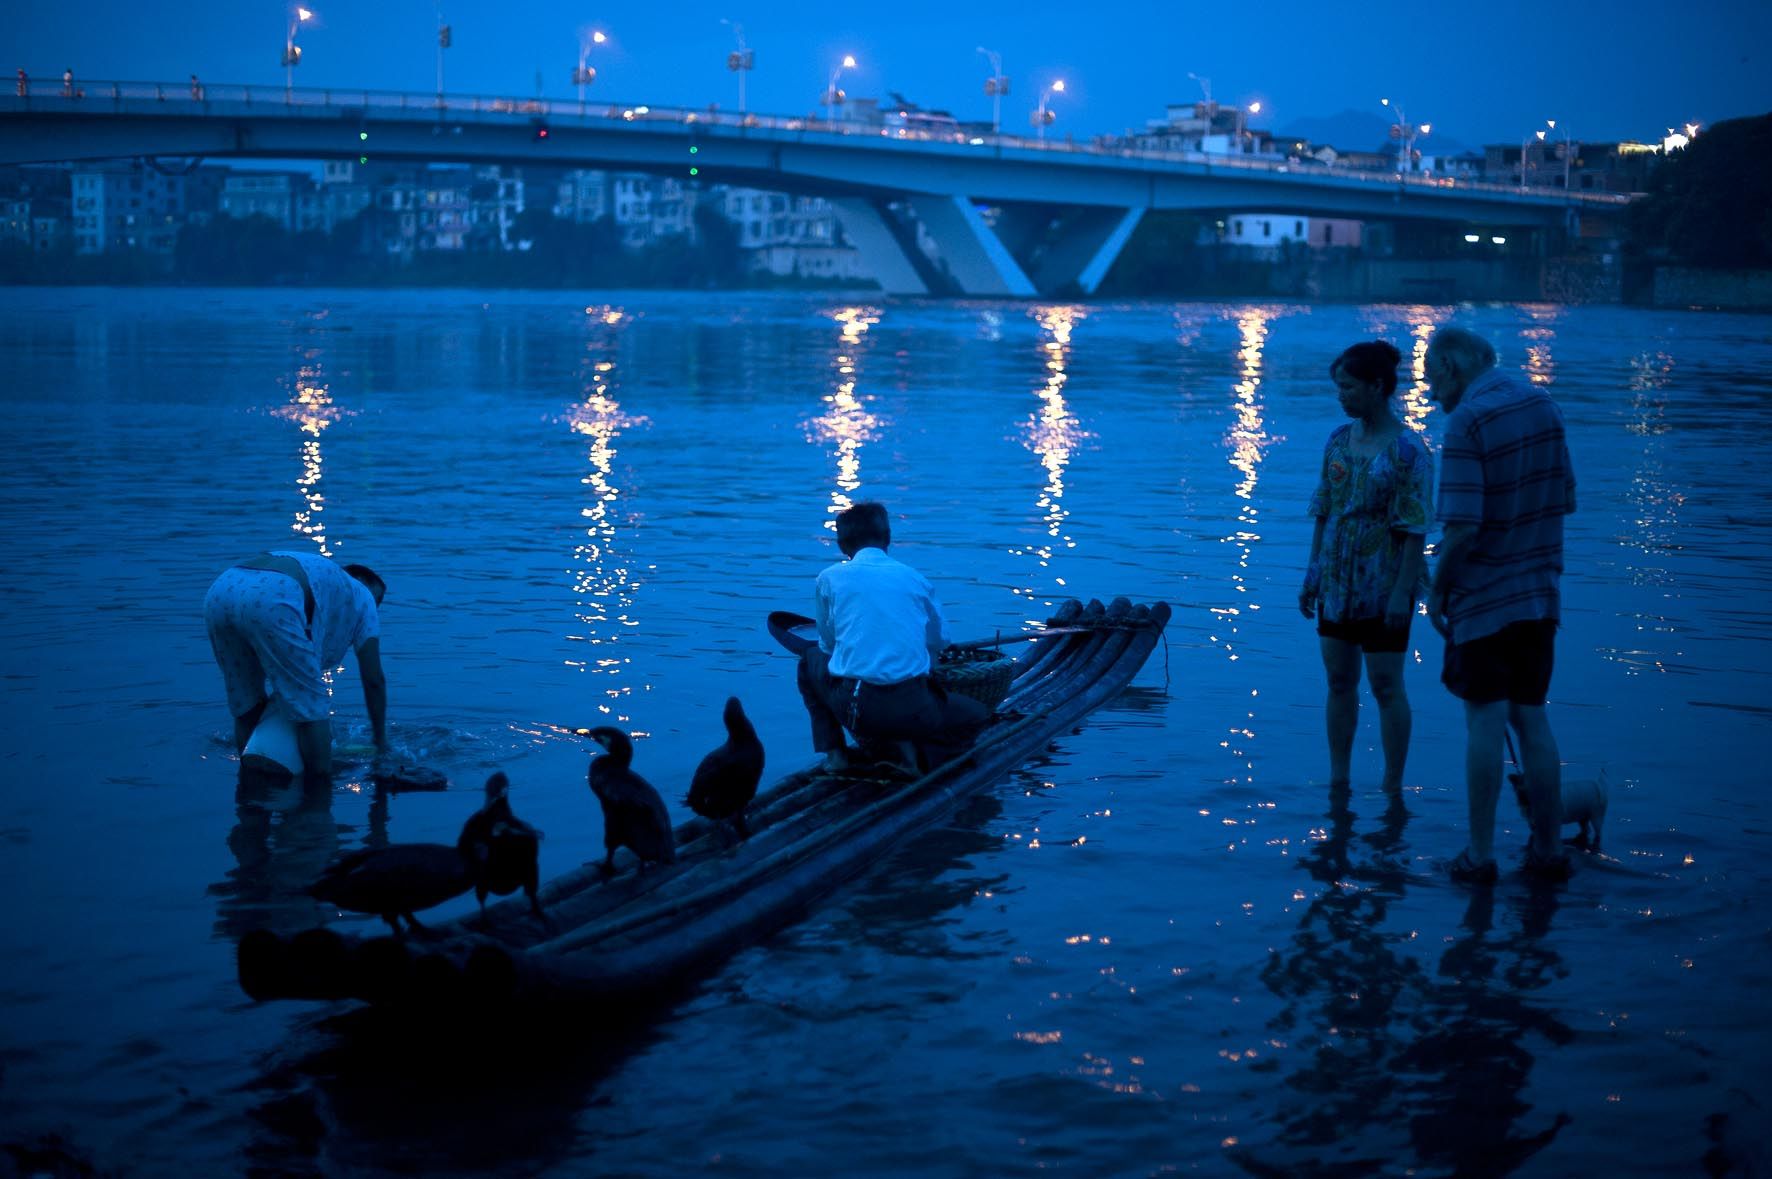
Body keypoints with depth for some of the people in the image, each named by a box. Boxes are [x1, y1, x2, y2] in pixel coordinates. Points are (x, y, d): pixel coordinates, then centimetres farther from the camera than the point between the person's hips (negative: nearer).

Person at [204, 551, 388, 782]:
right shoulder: (361, 595, 27)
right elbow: (374, 680, 26)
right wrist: (381, 742, 34)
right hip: (270, 603, -7)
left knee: (246, 706, 21)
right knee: (311, 709, 5)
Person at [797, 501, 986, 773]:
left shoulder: (830, 579, 6)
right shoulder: (915, 578, 10)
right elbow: (939, 641, 19)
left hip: (851, 707, 0)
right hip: (911, 712, 1)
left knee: (811, 658, 32)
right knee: (975, 716, 30)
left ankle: (834, 753, 18)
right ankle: (919, 755, 3)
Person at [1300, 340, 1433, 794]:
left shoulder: (1407, 451, -14)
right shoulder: (1339, 440, 6)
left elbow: (1415, 531, -15)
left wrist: (1402, 593, -20)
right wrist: (1312, 575, 9)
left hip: (1383, 588, -6)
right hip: (1337, 585, 6)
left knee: (1385, 686, 1)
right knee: (1339, 682, 13)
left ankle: (1392, 788, 11)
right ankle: (1337, 781, 23)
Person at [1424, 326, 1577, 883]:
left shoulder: (1468, 421, -17)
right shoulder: (1542, 403, 6)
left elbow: (1462, 528, -22)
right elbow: (1566, 499, 12)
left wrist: (1437, 588, -8)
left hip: (1483, 597, -6)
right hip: (1539, 592, 6)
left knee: (1485, 722, 1)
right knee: (1531, 717, 13)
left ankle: (1480, 854, 7)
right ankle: (1549, 849, 18)